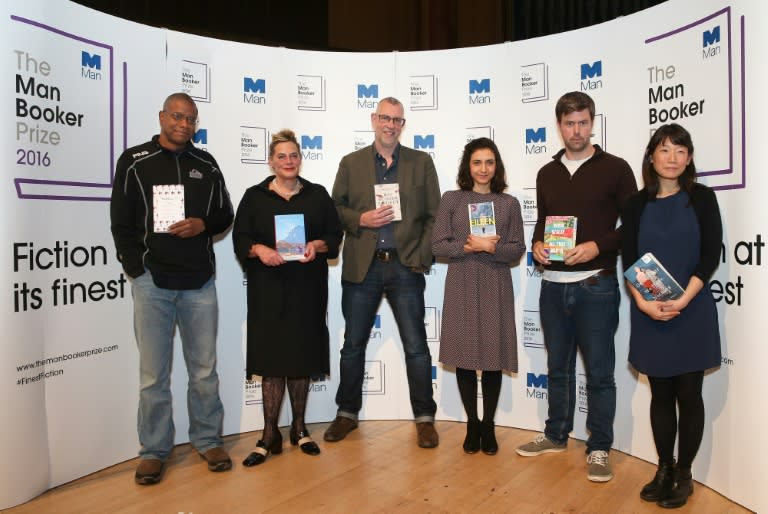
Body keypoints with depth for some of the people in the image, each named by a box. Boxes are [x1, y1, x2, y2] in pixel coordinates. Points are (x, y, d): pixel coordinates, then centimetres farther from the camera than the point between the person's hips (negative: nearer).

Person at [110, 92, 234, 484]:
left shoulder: (206, 164, 11)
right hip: (152, 280, -2)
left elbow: (225, 214, 14)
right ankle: (154, 450, 19)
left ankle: (208, 440, 24)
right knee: (154, 374, 4)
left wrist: (202, 225, -8)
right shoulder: (134, 161, 3)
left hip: (200, 281, 2)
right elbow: (121, 222, 1)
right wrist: (138, 271, -7)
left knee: (204, 368, 9)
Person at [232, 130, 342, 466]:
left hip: (307, 288, 1)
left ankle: (299, 428, 23)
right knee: (271, 357, -1)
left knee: (303, 356, 7)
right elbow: (240, 238, 2)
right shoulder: (255, 196, 6)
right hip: (269, 289, -1)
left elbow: (334, 234, 7)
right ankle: (269, 436, 10)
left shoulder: (317, 195, 9)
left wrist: (317, 245, -13)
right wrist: (259, 250, -18)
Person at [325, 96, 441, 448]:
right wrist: (361, 219, -12)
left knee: (416, 346, 3)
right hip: (361, 267, 1)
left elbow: (433, 216, 3)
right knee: (353, 344, 11)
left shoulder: (421, 162, 7)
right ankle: (347, 413, 28)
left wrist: (422, 258, -6)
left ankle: (424, 418, 18)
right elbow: (336, 209, 7)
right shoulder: (351, 163, 9)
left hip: (405, 265, -1)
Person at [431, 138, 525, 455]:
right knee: (465, 356, 4)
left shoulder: (509, 203, 7)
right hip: (461, 287, 0)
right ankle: (472, 424, 21)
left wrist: (491, 248, -15)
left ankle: (488, 425, 22)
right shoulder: (451, 200, 4)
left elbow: (518, 250, 3)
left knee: (493, 357, 4)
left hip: (496, 288, 1)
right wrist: (470, 247, -15)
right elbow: (438, 245, -2)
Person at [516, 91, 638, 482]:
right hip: (552, 284, 5)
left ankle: (599, 449, 18)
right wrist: (537, 244, -2)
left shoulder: (615, 168, -2)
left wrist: (597, 247, -18)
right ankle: (556, 435, 31)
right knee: (558, 366, 15)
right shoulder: (547, 174, 12)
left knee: (599, 371, 4)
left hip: (596, 285, -4)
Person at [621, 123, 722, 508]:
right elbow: (629, 260, 0)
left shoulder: (702, 198, 1)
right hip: (649, 314, 2)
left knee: (688, 394, 6)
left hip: (692, 313, -1)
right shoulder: (637, 204, 5)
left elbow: (710, 256, -6)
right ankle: (664, 469, 25)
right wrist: (643, 302, -15)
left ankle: (684, 475, 21)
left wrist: (682, 301, -18)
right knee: (661, 395, 11)